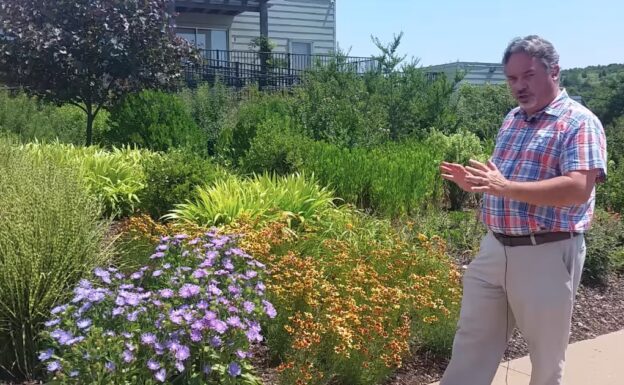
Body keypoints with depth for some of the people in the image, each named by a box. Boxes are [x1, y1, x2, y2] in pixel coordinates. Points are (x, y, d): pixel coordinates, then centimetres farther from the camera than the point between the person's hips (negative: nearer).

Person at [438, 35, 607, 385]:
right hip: (495, 248, 7)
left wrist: (506, 188, -30)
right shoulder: (512, 120, 13)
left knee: (547, 354, 12)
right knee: (472, 343, 12)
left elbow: (578, 189, -24)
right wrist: (476, 183, 1)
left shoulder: (579, 123, -11)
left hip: (547, 255, -7)